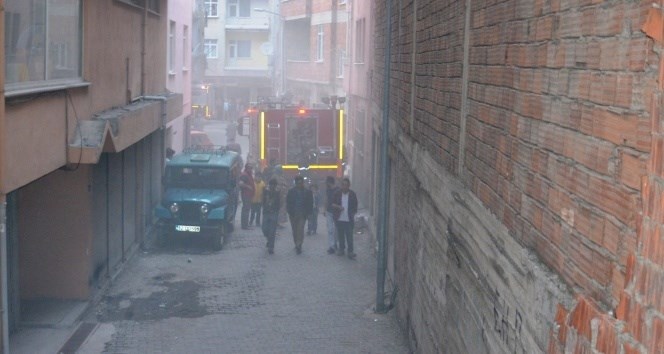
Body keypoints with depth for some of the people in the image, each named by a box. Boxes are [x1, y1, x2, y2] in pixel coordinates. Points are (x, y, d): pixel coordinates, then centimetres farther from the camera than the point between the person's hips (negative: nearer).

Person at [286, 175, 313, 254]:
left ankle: (298, 245, -17)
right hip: (293, 214, 2)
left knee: (300, 229, -15)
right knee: (295, 230, 9)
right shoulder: (291, 191, 3)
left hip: (302, 214, -2)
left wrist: (307, 213, -7)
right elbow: (288, 202, 4)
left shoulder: (307, 192, 1)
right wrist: (290, 212, -7)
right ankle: (298, 245, 22)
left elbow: (310, 203, 1)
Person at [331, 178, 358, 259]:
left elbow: (355, 207, 6)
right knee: (340, 236, 10)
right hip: (339, 219, 2)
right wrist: (338, 207, -17)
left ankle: (350, 251, 0)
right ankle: (341, 249, 23)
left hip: (349, 219, -2)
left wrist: (352, 215, -1)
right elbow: (332, 204, 3)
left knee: (349, 236, -4)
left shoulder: (352, 194, 0)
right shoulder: (337, 194, 3)